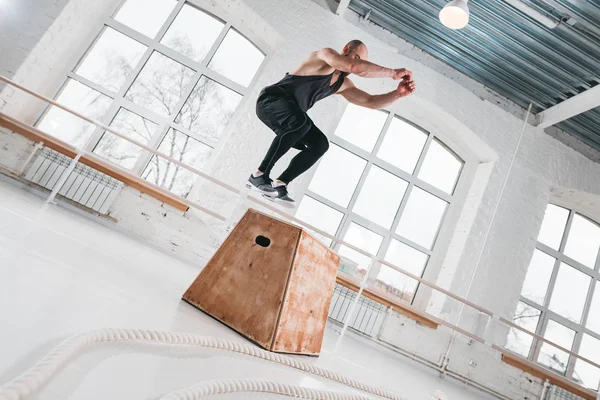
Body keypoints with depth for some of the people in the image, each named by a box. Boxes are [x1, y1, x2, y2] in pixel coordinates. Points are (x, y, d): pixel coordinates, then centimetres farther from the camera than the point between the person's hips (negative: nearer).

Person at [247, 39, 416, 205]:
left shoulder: (343, 84, 11)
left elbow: (371, 101, 8)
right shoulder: (326, 55, -13)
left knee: (320, 144, -5)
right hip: (271, 100, -9)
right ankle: (259, 176, -30)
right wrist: (393, 73, -25)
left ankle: (279, 185, -11)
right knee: (300, 122, -37)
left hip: (292, 115, 9)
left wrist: (398, 93, -7)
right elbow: (356, 67, -32)